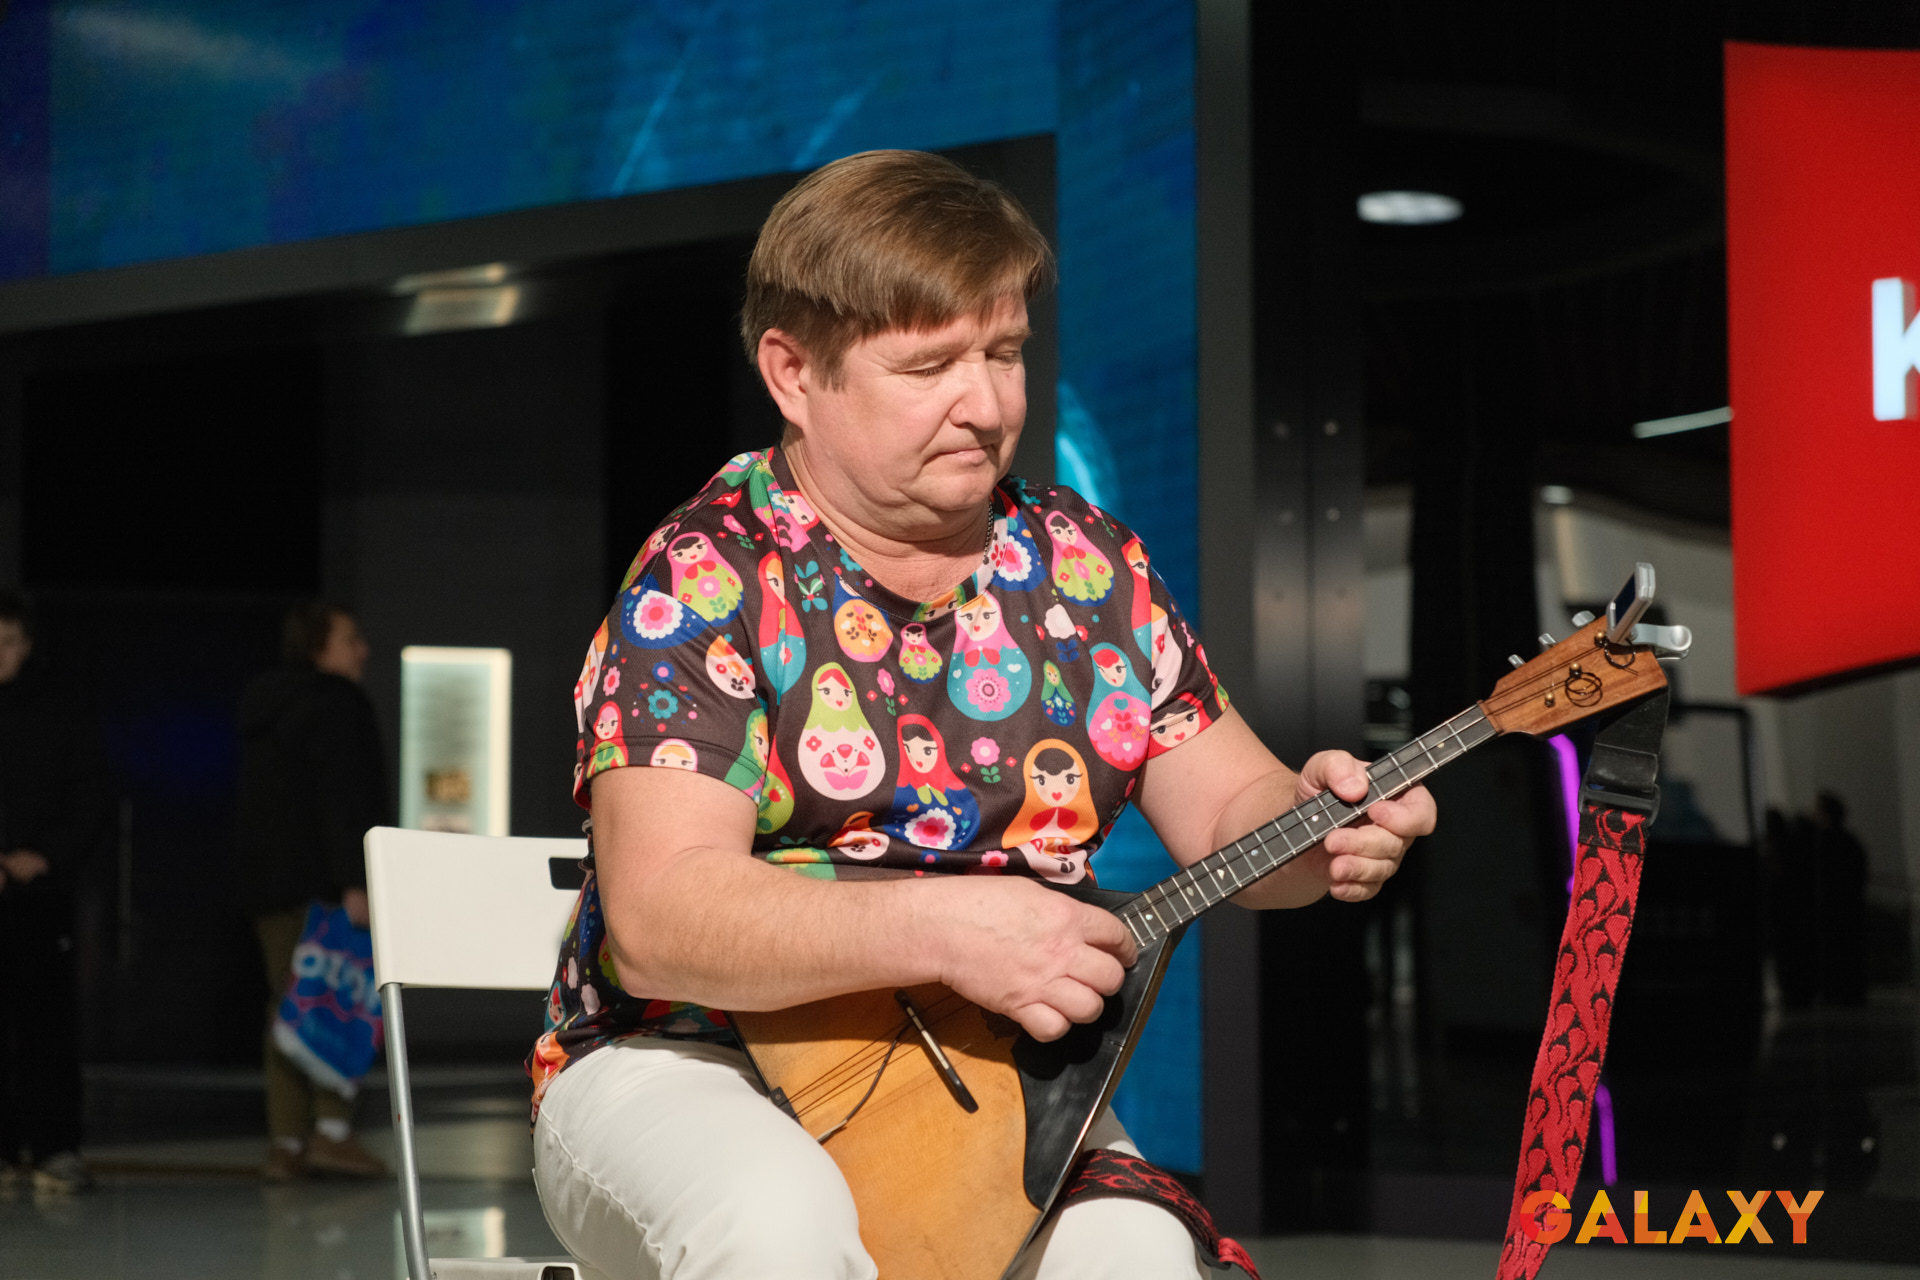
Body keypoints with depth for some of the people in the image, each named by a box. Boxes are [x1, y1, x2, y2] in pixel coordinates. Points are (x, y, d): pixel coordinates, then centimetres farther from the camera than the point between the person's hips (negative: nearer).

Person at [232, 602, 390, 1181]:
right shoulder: (335, 705, -10)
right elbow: (342, 801, -19)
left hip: (266, 882, 9)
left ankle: (286, 1142, 6)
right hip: (321, 882, -9)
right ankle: (331, 1130, -13)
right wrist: (354, 882, -23)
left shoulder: (261, 710, 19)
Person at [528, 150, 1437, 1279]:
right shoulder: (704, 582, -10)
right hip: (700, 1063, -3)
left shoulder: (1090, 565, 6)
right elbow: (659, 918, -20)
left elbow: (1228, 811, 10)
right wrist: (940, 927, -32)